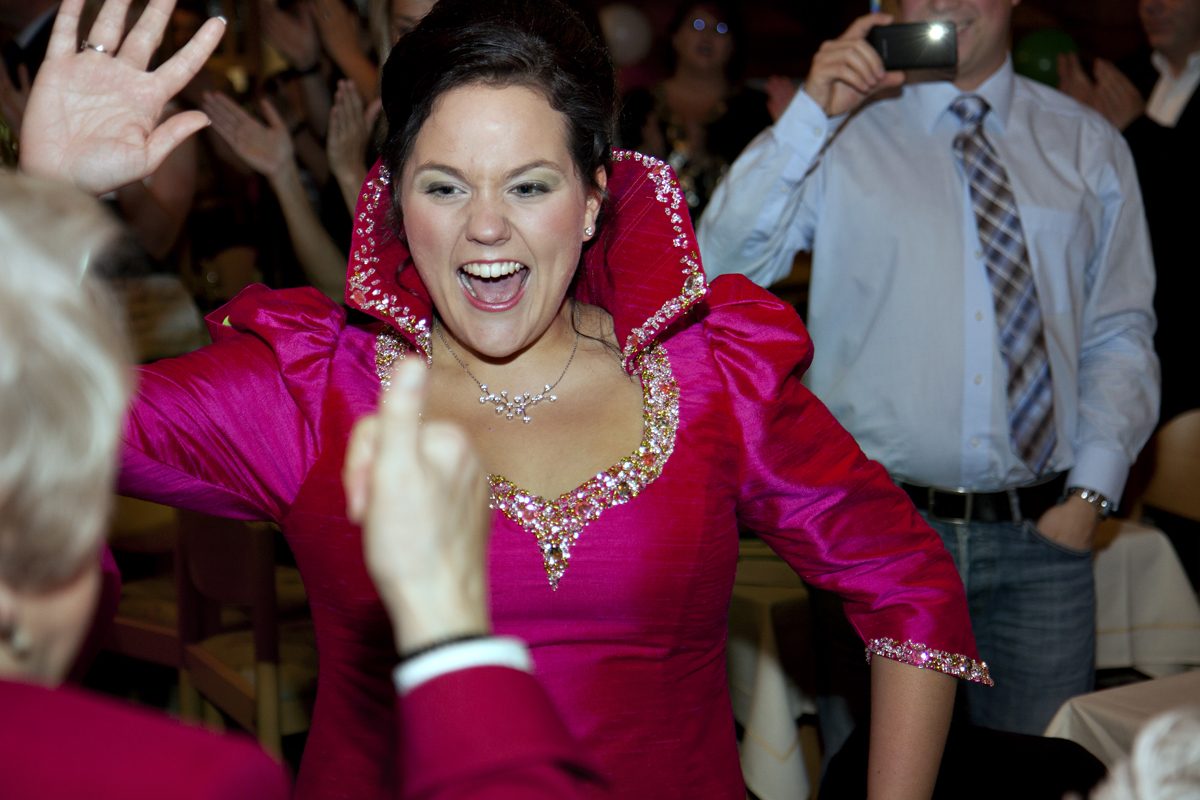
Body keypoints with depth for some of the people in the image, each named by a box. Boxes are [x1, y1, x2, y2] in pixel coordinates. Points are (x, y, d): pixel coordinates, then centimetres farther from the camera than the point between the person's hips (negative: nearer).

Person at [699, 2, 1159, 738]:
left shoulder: (1087, 146, 9)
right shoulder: (841, 136, 3)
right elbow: (723, 268, -12)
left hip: (1041, 537, 2)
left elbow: (1120, 338, 8)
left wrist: (1090, 492, -3)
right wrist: (812, 114, -19)